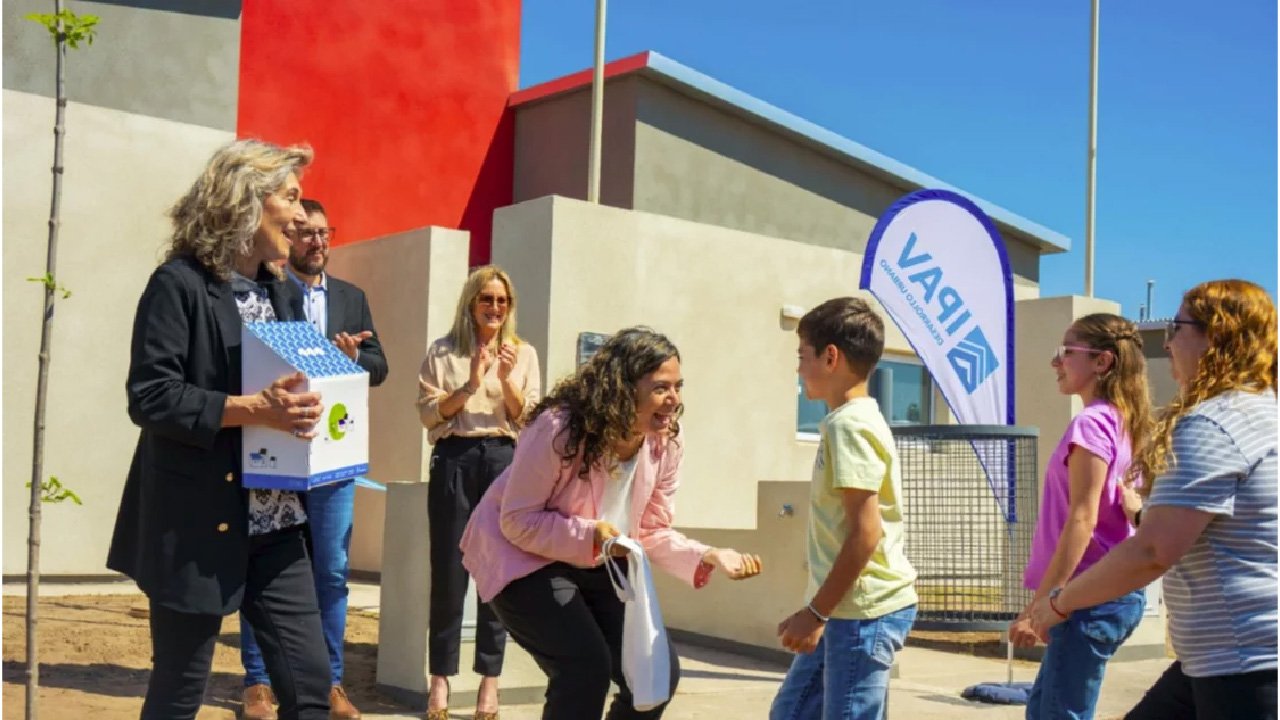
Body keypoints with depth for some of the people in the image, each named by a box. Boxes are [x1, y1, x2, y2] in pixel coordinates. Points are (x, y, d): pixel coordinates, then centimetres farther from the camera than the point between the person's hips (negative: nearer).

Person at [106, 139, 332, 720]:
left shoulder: (275, 289, 14)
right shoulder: (179, 283, -10)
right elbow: (150, 397, -18)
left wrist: (297, 405, 1)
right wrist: (253, 410, -25)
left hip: (273, 524, 7)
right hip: (198, 524, -7)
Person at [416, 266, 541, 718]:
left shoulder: (524, 354, 10)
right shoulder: (443, 352, 7)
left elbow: (529, 419, 4)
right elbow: (428, 413, -1)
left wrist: (507, 380, -11)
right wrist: (469, 386, -14)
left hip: (504, 461, 1)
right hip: (455, 460, -1)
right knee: (448, 569, 0)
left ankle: (489, 679, 9)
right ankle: (440, 676, 10)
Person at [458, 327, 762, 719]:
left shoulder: (666, 445, -9)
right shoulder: (559, 428, -28)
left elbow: (652, 533, -3)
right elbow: (518, 520, -23)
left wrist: (708, 556, -21)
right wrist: (590, 535, -35)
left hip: (596, 568, 6)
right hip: (523, 557, -6)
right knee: (587, 667, -23)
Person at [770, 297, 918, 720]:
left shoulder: (848, 425, -16)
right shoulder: (855, 421, 14)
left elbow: (865, 533, -21)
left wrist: (816, 612, -16)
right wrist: (817, 609, 20)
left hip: (865, 610, -10)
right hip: (847, 607, 10)